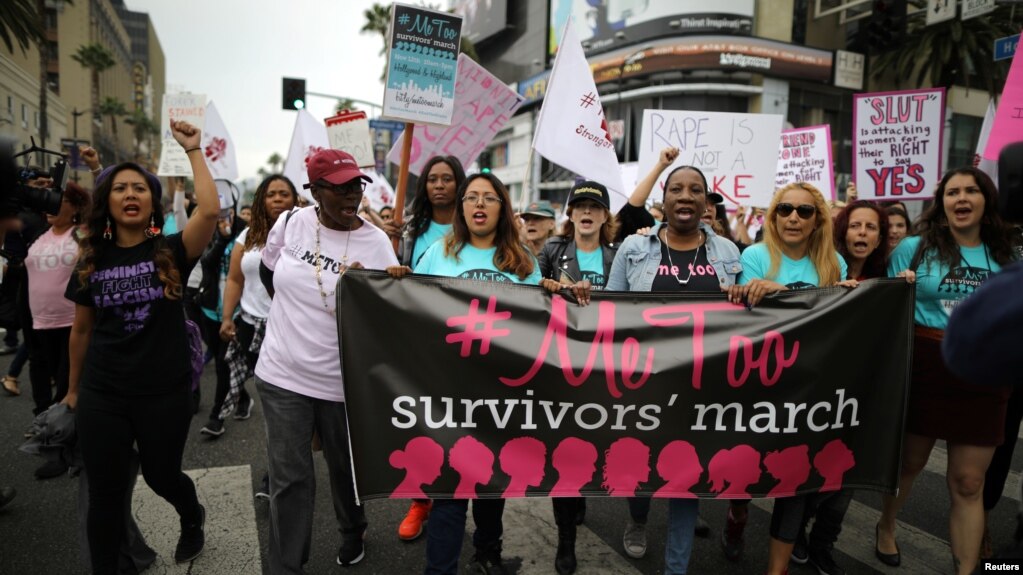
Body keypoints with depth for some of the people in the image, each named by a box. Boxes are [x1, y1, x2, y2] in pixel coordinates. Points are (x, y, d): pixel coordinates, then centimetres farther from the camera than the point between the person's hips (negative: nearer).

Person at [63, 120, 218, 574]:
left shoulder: (171, 252, -6)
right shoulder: (91, 260, 2)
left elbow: (210, 211, -26)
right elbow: (82, 330, 11)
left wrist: (193, 150, -18)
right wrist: (73, 389, 17)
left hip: (165, 392, -2)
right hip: (102, 395, 2)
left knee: (161, 476, 16)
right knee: (106, 491, 10)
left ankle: (193, 518, 49)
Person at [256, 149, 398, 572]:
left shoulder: (376, 242, -10)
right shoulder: (290, 223, -4)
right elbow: (268, 272, 16)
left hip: (343, 380, -1)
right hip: (282, 375, 1)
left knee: (346, 468, 18)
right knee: (289, 477, 7)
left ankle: (353, 534, 47)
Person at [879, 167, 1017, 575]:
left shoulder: (1006, 257, 6)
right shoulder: (914, 247, -2)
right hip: (922, 370, -2)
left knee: (969, 483, 8)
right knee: (908, 462, 14)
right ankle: (886, 528, 40)